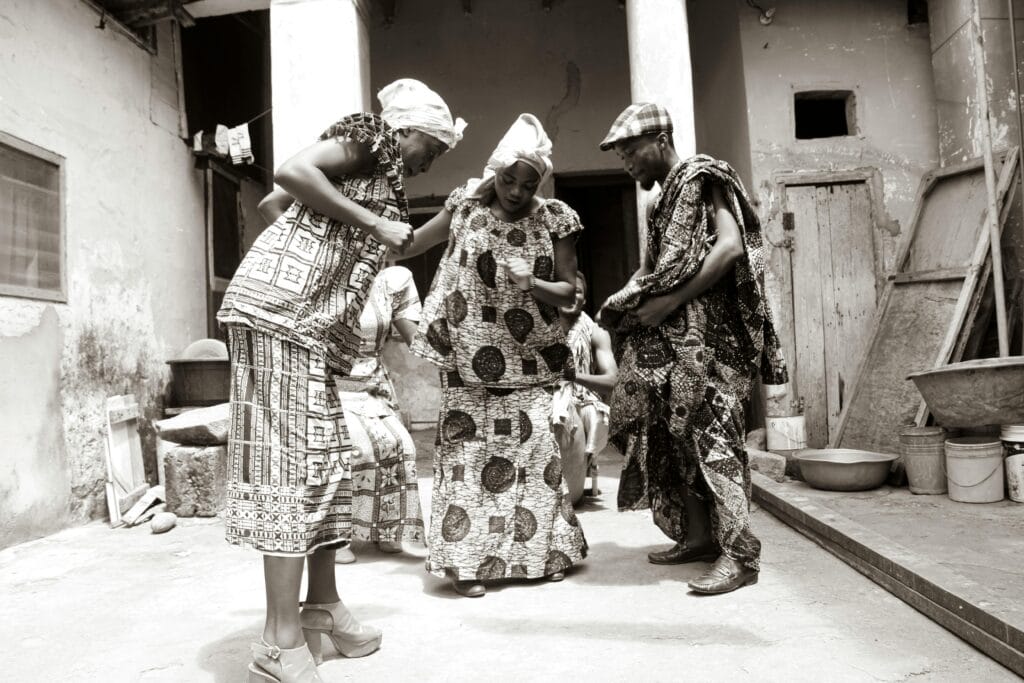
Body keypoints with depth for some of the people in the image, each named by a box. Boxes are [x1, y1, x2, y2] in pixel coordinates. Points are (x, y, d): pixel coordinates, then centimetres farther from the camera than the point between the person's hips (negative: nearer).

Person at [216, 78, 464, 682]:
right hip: (280, 311, -10)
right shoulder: (366, 139, 1)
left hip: (315, 331, 10)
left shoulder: (385, 183, 25)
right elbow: (291, 172, -16)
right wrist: (373, 223, -11)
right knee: (290, 463, -11)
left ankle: (322, 604, 23)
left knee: (328, 460, 11)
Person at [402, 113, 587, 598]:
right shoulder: (466, 205, 0)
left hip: (526, 354, 0)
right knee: (465, 443, -2)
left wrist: (533, 284, -19)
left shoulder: (555, 220, -1)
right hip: (467, 353, 0)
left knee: (532, 440, 0)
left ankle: (541, 549, 19)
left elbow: (568, 291, 1)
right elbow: (411, 244, 11)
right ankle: (465, 559, 8)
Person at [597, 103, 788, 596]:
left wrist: (671, 301, -18)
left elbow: (731, 246, -16)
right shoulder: (664, 200, 22)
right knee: (672, 430, 7)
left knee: (707, 427, -11)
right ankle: (698, 536, 16)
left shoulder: (700, 178, -3)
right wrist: (622, 301, 1)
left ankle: (740, 552, -6)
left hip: (704, 328, -9)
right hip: (668, 334, 9)